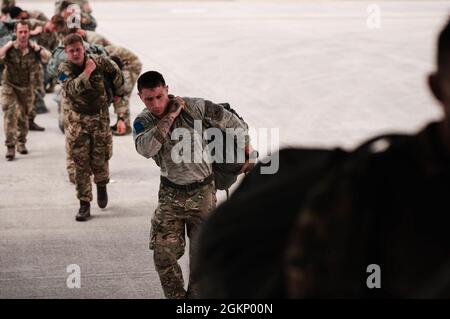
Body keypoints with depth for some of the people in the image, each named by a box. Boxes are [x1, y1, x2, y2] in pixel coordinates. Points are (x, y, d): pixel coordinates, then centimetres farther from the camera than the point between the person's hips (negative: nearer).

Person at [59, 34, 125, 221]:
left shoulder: (99, 63, -9)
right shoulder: (64, 69, -10)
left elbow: (116, 74, 11)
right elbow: (72, 89, -27)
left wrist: (117, 93, 22)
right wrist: (87, 71, -31)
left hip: (100, 118, 0)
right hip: (78, 119, 0)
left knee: (99, 161, 3)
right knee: (81, 164, -1)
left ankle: (102, 186, 36)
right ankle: (84, 204, 5)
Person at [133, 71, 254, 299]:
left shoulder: (194, 107, -14)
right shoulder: (143, 122, -7)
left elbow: (232, 122, -3)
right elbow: (145, 149, -29)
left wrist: (248, 153, 5)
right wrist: (169, 117, -27)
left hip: (202, 192, -2)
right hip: (170, 194, 2)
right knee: (163, 254, -6)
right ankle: (176, 297, 11)